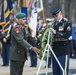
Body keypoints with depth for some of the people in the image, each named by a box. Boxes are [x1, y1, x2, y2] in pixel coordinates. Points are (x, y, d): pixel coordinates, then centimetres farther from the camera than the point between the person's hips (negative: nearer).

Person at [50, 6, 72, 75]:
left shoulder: (67, 23, -5)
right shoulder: (54, 24, 15)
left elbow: (68, 35, -19)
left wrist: (56, 33, -23)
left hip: (63, 52, -6)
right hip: (55, 51, 7)